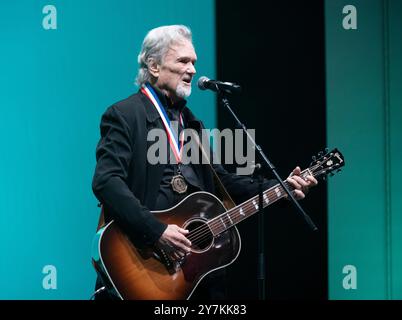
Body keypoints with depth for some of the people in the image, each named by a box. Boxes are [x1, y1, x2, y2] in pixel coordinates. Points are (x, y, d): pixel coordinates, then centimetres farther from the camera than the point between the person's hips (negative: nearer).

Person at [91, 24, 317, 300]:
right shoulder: (124, 115, -6)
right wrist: (157, 230, -25)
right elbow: (106, 181, -18)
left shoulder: (189, 120, 20)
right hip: (144, 257, -7)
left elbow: (221, 180, 18)